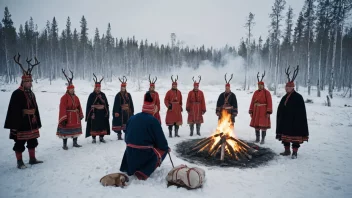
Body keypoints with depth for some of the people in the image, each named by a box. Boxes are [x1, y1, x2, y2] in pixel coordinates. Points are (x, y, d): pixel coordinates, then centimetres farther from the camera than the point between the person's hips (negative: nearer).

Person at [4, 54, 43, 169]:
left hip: (32, 123, 8)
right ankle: (20, 162, 17)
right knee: (20, 144, 5)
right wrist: (14, 125, -20)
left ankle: (32, 159, 29)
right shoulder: (17, 94, -13)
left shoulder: (31, 94, 11)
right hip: (21, 124, -8)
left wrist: (37, 122, 14)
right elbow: (13, 111, -17)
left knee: (33, 142, 16)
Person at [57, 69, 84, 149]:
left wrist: (80, 115, 10)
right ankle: (64, 145, 12)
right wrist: (63, 119, -20)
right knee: (66, 131, 1)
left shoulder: (76, 97, 10)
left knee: (76, 130, 13)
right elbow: (62, 109, -16)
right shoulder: (64, 97, -11)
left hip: (75, 117, 7)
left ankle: (75, 143, 26)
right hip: (67, 117, -6)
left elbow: (79, 107, 12)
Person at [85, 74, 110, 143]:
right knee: (94, 126, 2)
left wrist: (107, 112, 3)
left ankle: (101, 138, 22)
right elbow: (89, 105, -5)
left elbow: (106, 104, 8)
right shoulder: (92, 95, -3)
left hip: (102, 113, 3)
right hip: (94, 113, -3)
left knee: (102, 125, 8)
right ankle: (93, 138, 15)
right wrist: (90, 114, -11)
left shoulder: (103, 95, 7)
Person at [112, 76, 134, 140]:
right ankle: (119, 135, 10)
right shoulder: (118, 95, -4)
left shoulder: (128, 95, 8)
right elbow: (116, 104, -7)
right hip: (120, 112, -4)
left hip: (127, 112, 4)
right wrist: (116, 112, -13)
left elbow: (131, 103, 11)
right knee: (119, 123, 0)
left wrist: (132, 111, 9)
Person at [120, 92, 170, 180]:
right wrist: (167, 148, 10)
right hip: (144, 153, -6)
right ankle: (143, 173, -2)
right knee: (163, 150, 16)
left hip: (130, 153, 7)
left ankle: (127, 168, 24)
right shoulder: (153, 120, -12)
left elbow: (126, 137, 13)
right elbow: (160, 138, -8)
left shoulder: (132, 118, 5)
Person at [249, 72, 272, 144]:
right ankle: (257, 138, 23)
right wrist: (251, 111, 3)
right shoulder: (255, 92, 8)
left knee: (263, 125, -2)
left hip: (264, 112, -4)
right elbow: (252, 102, 7)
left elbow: (269, 103, -9)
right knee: (256, 125, 10)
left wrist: (268, 112, -15)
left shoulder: (267, 92, -5)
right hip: (256, 111, 5)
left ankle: (263, 139, 9)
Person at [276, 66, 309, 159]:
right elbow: (280, 110, 13)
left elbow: (301, 112, -14)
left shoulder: (298, 97, -9)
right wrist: (280, 119, 9)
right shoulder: (285, 97, 11)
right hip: (285, 121, 7)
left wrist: (299, 122, -18)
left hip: (295, 121, -7)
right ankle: (287, 150, 27)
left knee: (295, 136, 0)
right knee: (285, 136, 13)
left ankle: (295, 152, 10)